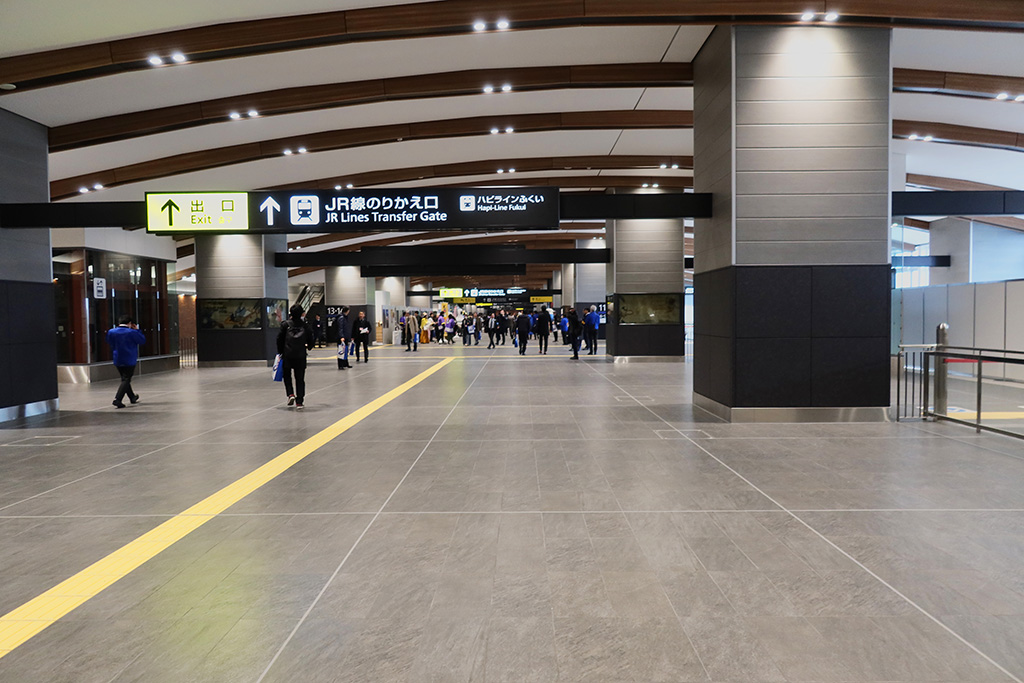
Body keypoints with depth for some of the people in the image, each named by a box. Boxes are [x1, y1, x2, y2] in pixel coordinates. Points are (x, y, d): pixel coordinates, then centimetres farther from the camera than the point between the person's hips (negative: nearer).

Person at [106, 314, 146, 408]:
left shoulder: (111, 332, 1)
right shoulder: (132, 332, -14)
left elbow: (111, 344, 15)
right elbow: (143, 341, -4)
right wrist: (137, 330, 3)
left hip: (117, 360, 6)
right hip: (129, 361, -6)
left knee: (125, 379, 19)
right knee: (126, 380, -3)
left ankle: (132, 398, 33)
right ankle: (117, 400, -16)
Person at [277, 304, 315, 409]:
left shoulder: (285, 324, -2)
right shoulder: (305, 325, 1)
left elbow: (280, 339, -1)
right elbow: (312, 339, 4)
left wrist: (280, 352, 12)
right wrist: (308, 347, 25)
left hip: (287, 354, -1)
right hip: (301, 356, 1)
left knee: (287, 375, 18)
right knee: (300, 379, 6)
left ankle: (290, 394, -1)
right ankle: (299, 402, 3)